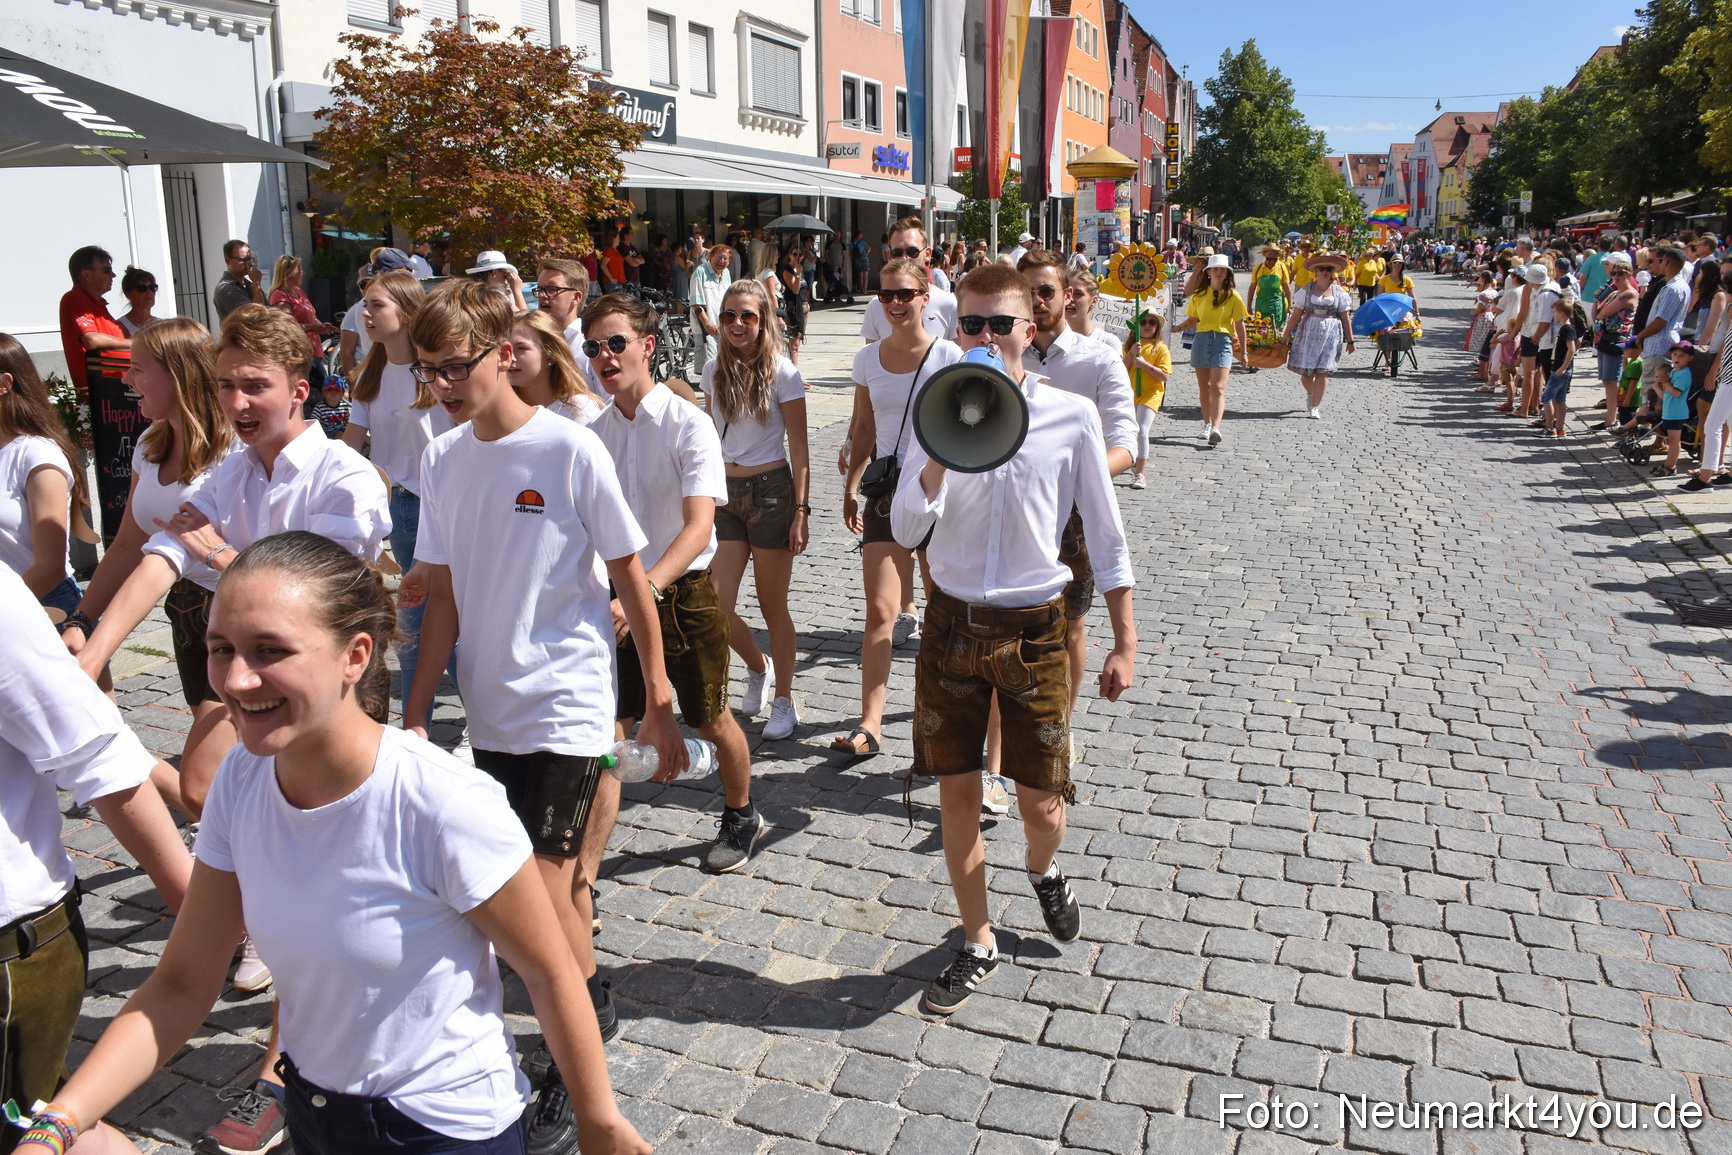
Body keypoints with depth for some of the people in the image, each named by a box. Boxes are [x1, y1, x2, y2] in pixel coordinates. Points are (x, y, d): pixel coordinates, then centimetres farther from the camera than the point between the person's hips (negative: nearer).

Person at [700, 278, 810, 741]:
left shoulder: (782, 373, -8)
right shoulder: (714, 371, 6)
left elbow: (799, 449, -7)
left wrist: (801, 511, -12)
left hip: (770, 492, -4)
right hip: (725, 493, 4)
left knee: (773, 608, 5)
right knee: (716, 609, -3)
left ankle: (783, 700, 22)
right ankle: (758, 668, 27)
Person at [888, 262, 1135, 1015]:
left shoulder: (1071, 418, -6)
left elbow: (1106, 534, 0)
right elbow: (907, 529, -9)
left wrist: (1125, 641, 0)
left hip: (1035, 628, -2)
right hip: (953, 623, 2)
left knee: (1041, 802, 6)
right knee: (956, 792, 8)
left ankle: (1043, 871, 44)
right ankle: (978, 945, 29)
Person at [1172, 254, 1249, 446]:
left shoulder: (1233, 295, 2)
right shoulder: (1199, 295, 9)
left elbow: (1239, 324, 4)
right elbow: (1192, 320, 13)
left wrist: (1243, 351, 3)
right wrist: (1178, 328, -8)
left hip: (1223, 340, -3)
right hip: (1201, 340, 3)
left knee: (1218, 387, -15)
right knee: (1204, 386, 10)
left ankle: (1215, 428, -27)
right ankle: (1207, 424, 23)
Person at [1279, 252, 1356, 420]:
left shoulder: (1339, 292, 5)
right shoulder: (1306, 290, 5)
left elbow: (1345, 318, 6)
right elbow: (1296, 314, 4)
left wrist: (1350, 341, 6)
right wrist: (1286, 335, 1)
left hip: (1330, 333, 0)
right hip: (1308, 331, 0)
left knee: (1322, 371, -5)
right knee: (1305, 370, 2)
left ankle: (1315, 407, 1)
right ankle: (1310, 394, 35)